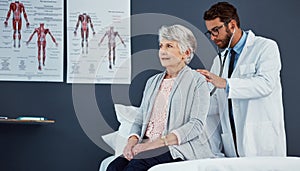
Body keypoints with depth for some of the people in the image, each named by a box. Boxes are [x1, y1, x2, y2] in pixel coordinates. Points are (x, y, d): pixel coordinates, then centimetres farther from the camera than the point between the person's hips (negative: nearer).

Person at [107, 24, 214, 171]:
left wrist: (160, 142, -18)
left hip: (181, 147, -5)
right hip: (148, 146, 5)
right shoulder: (152, 82, 24)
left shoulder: (197, 81, 3)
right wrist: (133, 140, -4)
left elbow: (196, 124, -8)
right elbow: (140, 119, 20)